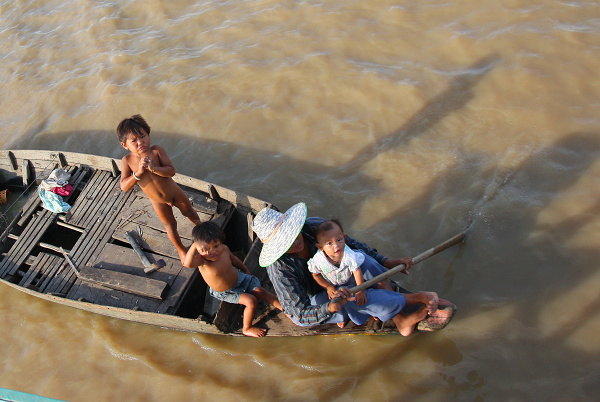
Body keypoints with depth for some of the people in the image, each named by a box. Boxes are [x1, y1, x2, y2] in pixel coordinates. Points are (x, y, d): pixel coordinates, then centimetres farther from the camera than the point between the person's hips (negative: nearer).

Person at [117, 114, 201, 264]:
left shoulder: (156, 150, -23)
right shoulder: (127, 160, -19)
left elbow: (171, 171, -28)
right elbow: (124, 186, -22)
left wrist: (153, 168, -42)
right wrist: (138, 172, -35)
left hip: (174, 192, -1)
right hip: (158, 202, 1)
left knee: (189, 213, 25)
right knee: (170, 225, 21)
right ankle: (181, 249, 46)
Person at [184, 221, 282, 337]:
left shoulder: (224, 249, -20)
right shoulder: (202, 260, -36)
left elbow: (234, 259, 4)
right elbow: (187, 264, -61)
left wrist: (246, 270, 17)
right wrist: (195, 245, -75)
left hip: (238, 278, 5)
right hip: (225, 292, -5)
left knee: (261, 292, 5)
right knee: (251, 301, -15)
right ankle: (247, 329, 9)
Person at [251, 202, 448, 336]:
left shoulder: (313, 226, -24)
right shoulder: (279, 269, -36)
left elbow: (349, 243, -9)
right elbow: (302, 315, -34)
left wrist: (386, 262, -11)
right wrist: (333, 306, -53)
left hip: (328, 280, 5)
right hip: (307, 304, -5)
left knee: (364, 262, -22)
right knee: (353, 295, -32)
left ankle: (400, 319, -15)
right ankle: (415, 298, -12)